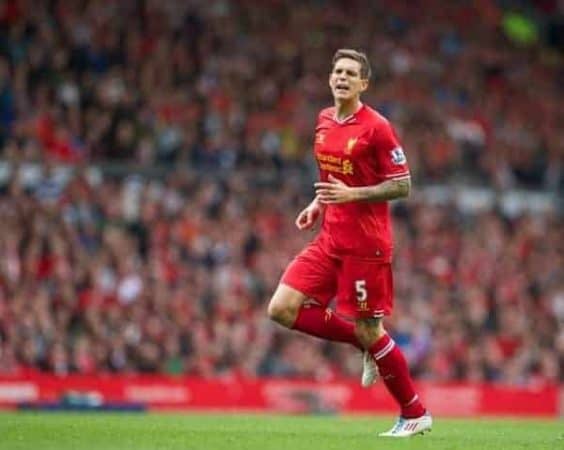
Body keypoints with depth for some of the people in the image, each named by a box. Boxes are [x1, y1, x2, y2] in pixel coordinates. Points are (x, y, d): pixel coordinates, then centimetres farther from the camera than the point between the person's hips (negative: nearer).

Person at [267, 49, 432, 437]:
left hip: (366, 244, -7)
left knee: (368, 332, -4)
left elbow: (403, 186, -12)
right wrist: (319, 204, 9)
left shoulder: (377, 128, -12)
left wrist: (352, 194, -22)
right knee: (282, 309, -4)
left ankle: (416, 415, 12)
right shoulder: (325, 121, 10)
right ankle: (367, 344, 12)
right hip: (330, 239, 7)